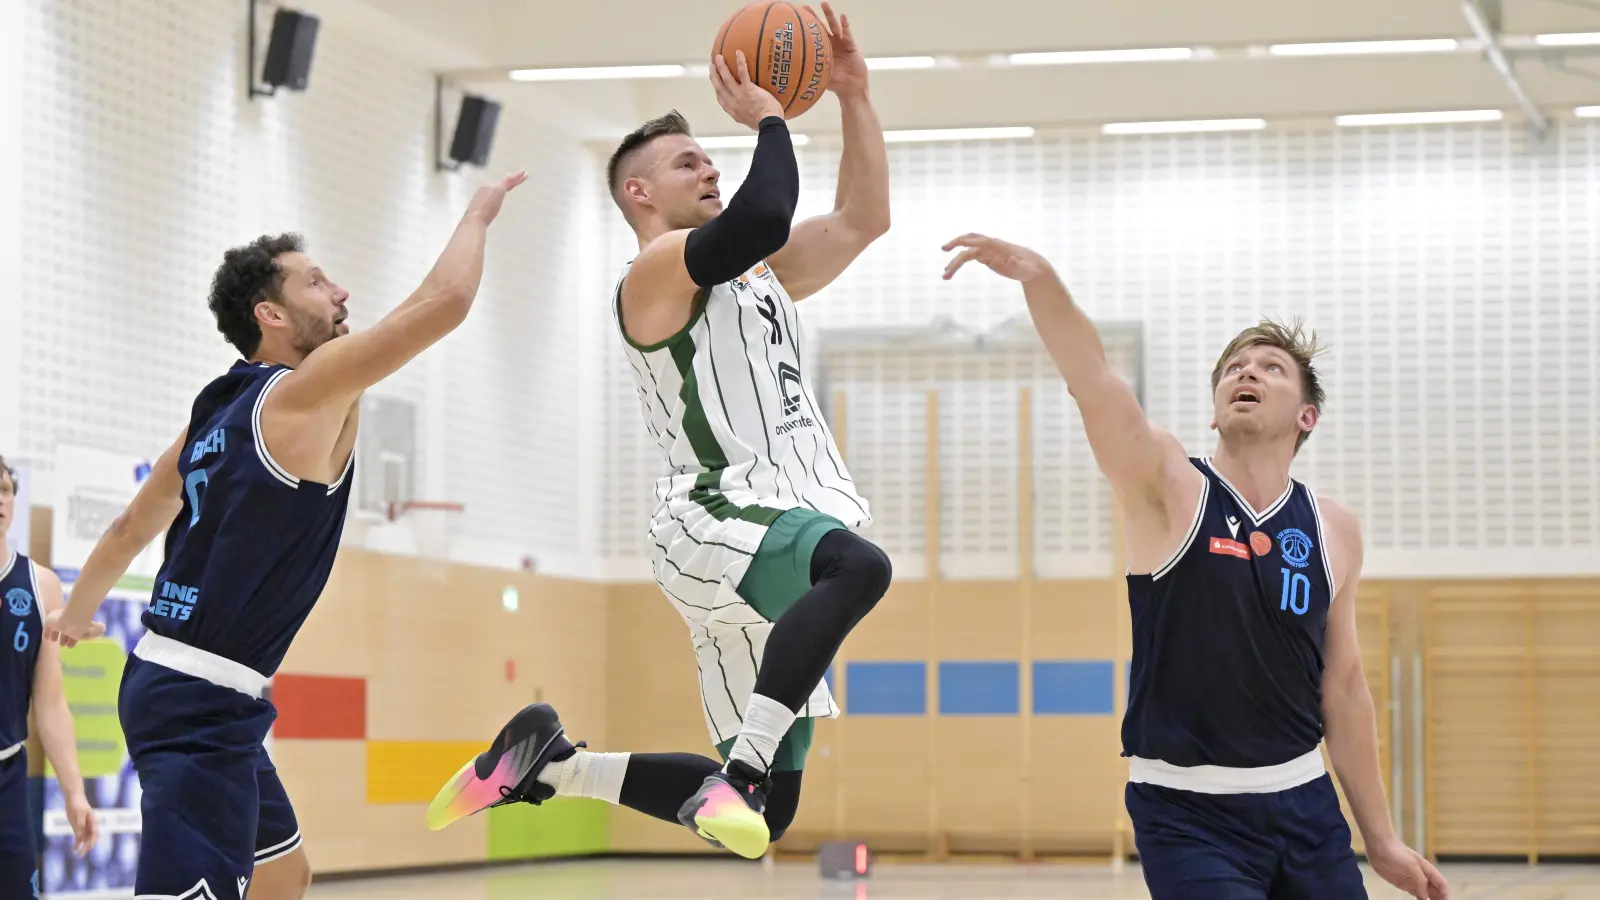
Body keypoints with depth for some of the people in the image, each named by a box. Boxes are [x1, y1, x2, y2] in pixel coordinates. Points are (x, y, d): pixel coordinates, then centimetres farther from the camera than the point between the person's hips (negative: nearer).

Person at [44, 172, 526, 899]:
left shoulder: (217, 413, 15)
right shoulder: (309, 390, -10)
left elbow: (131, 526, 28)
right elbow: (445, 300, -16)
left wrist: (76, 613, 44)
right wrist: (477, 216, 3)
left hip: (169, 682, 10)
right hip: (203, 700, -10)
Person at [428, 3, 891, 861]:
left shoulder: (758, 275, 25)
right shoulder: (657, 270, -2)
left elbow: (863, 218, 23)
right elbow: (761, 218, -21)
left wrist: (853, 95, 16)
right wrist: (770, 122, -5)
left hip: (772, 532, 9)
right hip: (716, 524, -9)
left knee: (767, 807, 6)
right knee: (857, 565, -42)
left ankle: (546, 762, 19)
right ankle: (734, 778, -40)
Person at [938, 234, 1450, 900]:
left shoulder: (1333, 530, 6)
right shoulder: (1169, 489, -5)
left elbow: (1343, 686, 13)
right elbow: (1094, 383, -24)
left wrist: (1381, 839, 13)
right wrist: (1040, 280, -42)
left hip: (1304, 803, 5)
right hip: (1188, 814, -4)